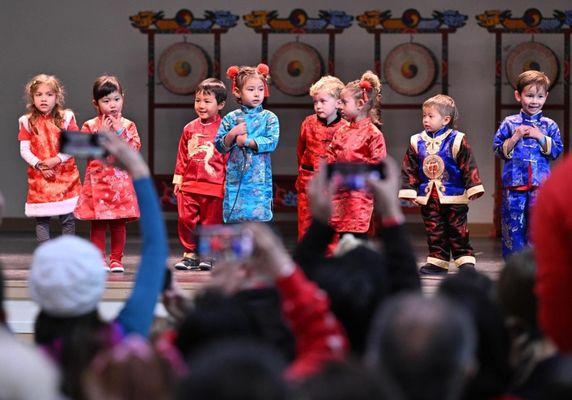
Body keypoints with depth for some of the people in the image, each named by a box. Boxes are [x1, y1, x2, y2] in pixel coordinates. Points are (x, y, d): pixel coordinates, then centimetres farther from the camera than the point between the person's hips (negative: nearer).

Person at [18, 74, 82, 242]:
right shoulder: (27, 122, 3)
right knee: (41, 220, 2)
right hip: (39, 177, 1)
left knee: (68, 218, 0)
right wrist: (39, 165, -13)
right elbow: (24, 150, 1)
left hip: (65, 176, -1)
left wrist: (57, 159, -15)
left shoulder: (66, 118, 1)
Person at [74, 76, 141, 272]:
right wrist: (101, 134, -13)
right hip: (97, 181, -1)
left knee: (119, 223, 3)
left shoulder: (128, 125, 6)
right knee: (98, 223, -1)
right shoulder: (90, 126, 3)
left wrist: (120, 131, -11)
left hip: (121, 181, 1)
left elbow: (134, 148, -6)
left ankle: (116, 259, 11)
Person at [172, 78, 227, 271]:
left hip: (214, 185, -4)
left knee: (210, 222, 4)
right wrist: (179, 178, 11)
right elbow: (182, 156, 15)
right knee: (186, 219, 1)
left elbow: (228, 156, -2)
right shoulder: (190, 128, 9)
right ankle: (189, 253, 12)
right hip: (190, 184, 4)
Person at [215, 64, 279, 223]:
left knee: (259, 216, -3)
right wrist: (232, 135, -13)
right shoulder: (230, 118, 5)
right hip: (235, 178, 2)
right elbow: (220, 146, 5)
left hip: (259, 178, -2)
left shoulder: (269, 117, 1)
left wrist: (247, 141, -12)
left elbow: (272, 142, -11)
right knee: (233, 216, 3)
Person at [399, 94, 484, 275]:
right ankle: (437, 261, 15)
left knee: (458, 232, 1)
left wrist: (473, 188, -10)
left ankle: (465, 260, 7)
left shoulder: (457, 140, -7)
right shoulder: (417, 142, 4)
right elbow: (410, 170, 7)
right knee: (434, 232, 8)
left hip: (454, 197, -4)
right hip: (428, 197, 4)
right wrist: (408, 192, 3)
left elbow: (469, 166, -6)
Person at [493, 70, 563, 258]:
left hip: (540, 182, 1)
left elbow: (557, 150, 3)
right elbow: (498, 149, 4)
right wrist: (515, 137, -10)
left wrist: (540, 136, -8)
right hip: (514, 181, 0)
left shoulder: (549, 125, 8)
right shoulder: (509, 123, 5)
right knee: (513, 223, 0)